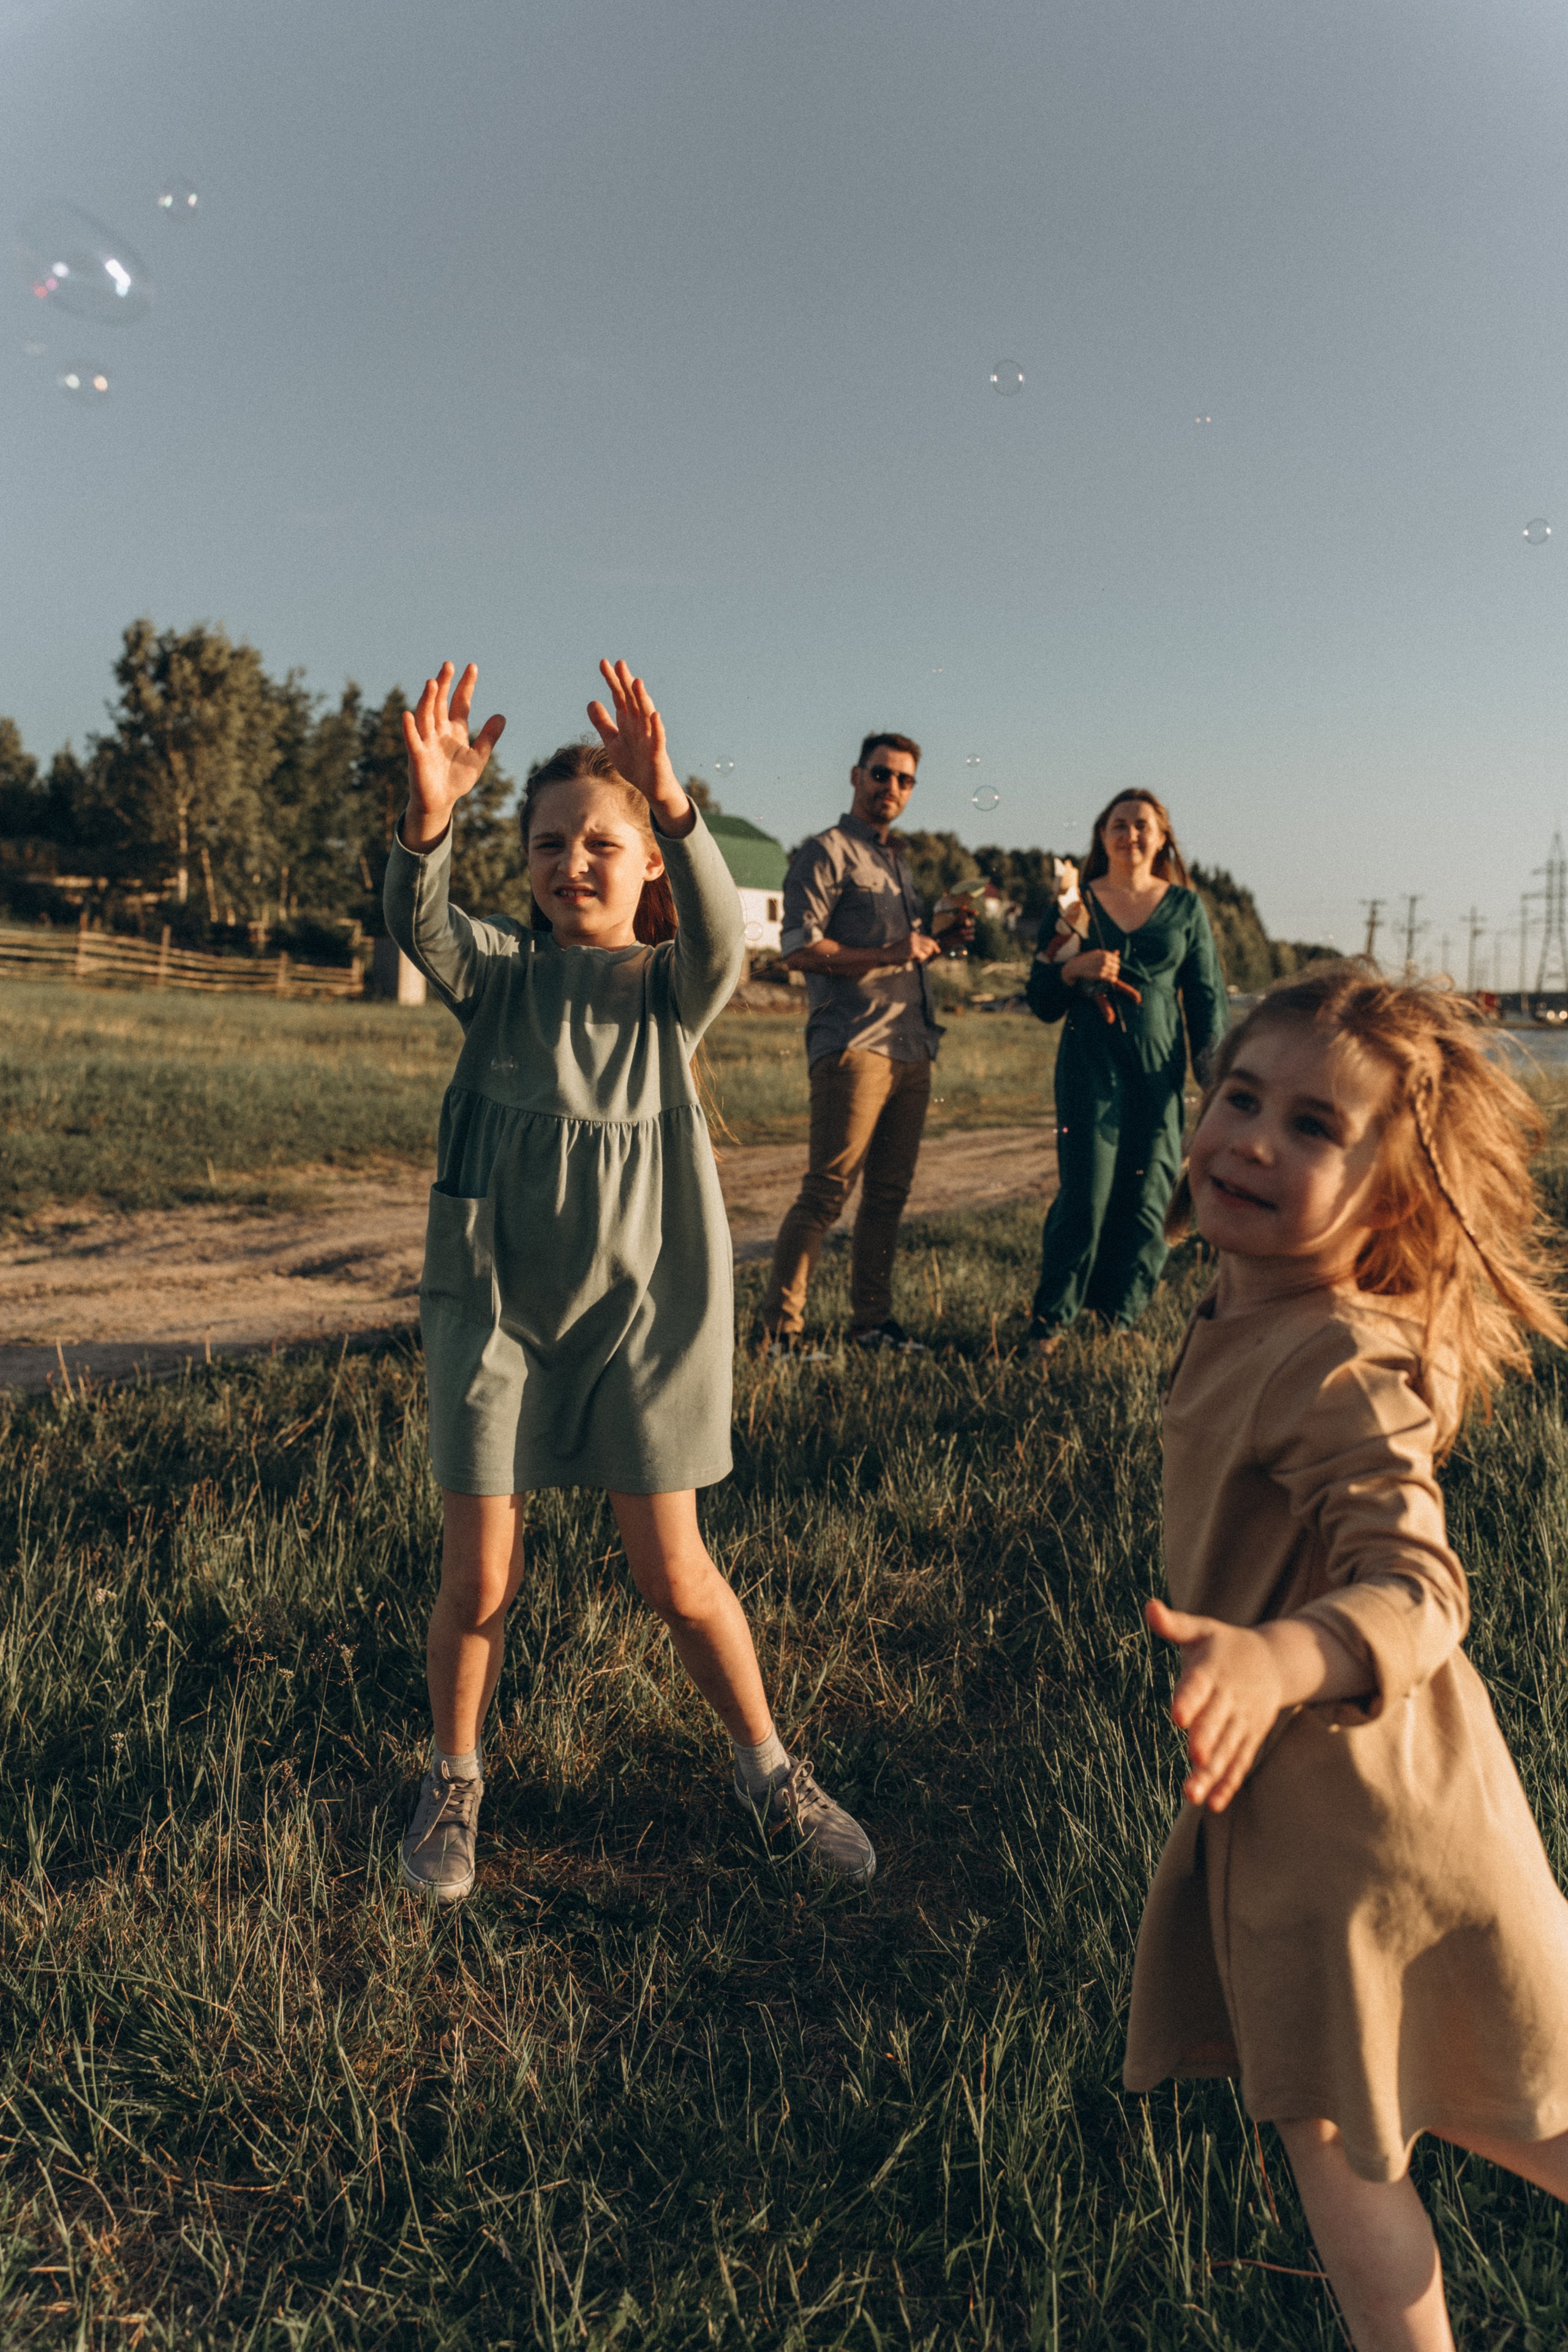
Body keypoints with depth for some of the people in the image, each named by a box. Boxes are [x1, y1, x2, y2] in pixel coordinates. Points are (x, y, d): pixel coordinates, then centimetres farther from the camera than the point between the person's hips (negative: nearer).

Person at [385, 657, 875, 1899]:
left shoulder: (674, 990, -2)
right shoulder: (499, 972, 0)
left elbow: (719, 926, -24)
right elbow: (420, 925, -22)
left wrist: (671, 802, -42)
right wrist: (429, 815, -42)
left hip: (638, 1309, -1)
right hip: (496, 1306, 1)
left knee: (677, 1576, 7)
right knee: (479, 1580, 4)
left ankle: (769, 1769, 31)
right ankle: (455, 1780, 32)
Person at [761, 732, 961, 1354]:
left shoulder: (897, 862, 24)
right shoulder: (827, 852, -1)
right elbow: (799, 949, -12)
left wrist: (939, 938, 11)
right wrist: (890, 954, -16)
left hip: (911, 1049, 8)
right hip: (854, 1046, -8)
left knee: (889, 1192, 9)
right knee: (828, 1191, -9)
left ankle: (871, 1320, 18)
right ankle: (780, 1326, -2)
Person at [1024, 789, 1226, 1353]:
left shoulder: (1185, 907, 10)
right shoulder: (1077, 903, 7)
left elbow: (1206, 996, 10)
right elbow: (1041, 1001, 8)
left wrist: (1214, 1073, 1)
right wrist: (1074, 968, -12)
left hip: (1159, 1072, 2)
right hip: (1091, 1068, -2)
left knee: (1148, 1198, 0)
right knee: (1086, 1195, -9)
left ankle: (1121, 1320, 14)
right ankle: (1050, 1320, 4)